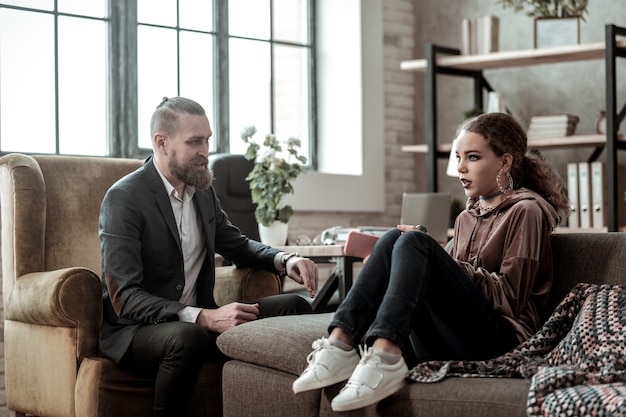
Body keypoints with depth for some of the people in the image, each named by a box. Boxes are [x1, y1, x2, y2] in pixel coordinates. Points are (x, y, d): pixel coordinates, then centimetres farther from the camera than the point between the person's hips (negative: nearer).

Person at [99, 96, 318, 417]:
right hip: (134, 330, -7)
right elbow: (125, 299, -22)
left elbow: (237, 245, 23)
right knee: (188, 338, -39)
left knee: (293, 307, -6)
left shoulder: (203, 191, 7)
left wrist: (285, 261, 0)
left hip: (197, 322, 7)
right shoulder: (124, 198, -15)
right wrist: (205, 318, -33)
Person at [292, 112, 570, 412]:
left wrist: (435, 258, -9)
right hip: (449, 344, 7)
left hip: (499, 338, -6)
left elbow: (510, 297, -6)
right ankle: (340, 345, -28)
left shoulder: (525, 211, 3)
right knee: (395, 238, -11)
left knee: (413, 242, -22)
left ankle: (384, 358, -41)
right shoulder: (467, 218, 26)